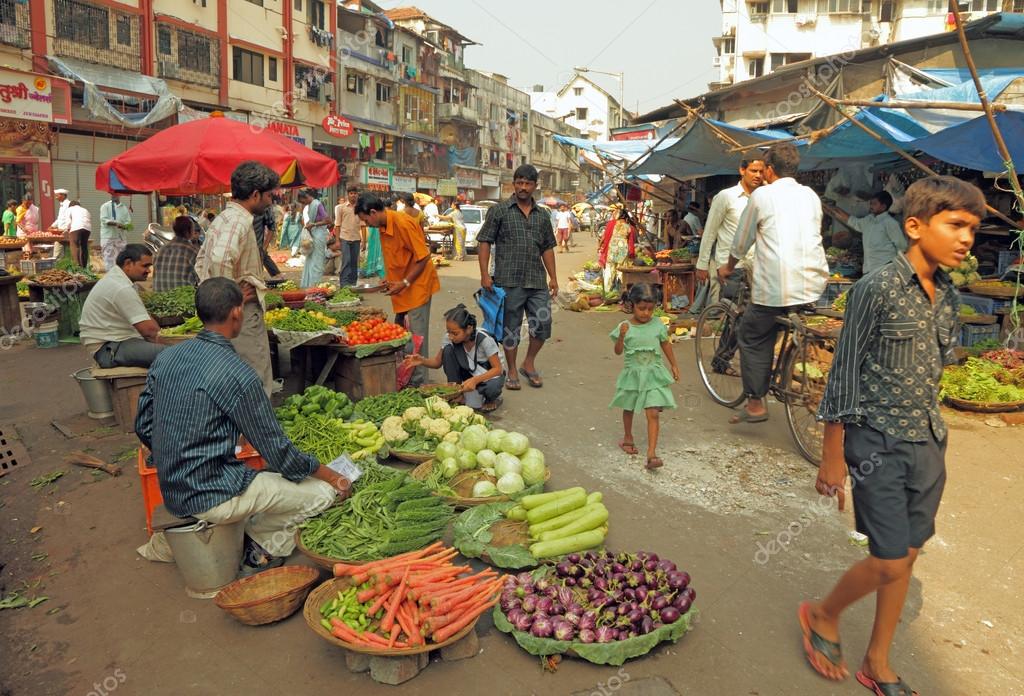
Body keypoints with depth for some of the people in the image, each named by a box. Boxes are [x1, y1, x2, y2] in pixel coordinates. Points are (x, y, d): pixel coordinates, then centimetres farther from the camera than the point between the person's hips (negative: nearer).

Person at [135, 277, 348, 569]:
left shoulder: (166, 357, 2)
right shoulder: (238, 375, -20)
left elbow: (143, 427, 11)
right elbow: (278, 451, -15)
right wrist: (329, 475, -1)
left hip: (171, 489, 9)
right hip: (209, 496, -9)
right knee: (321, 492, -7)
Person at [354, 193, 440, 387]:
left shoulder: (403, 224, -21)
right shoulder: (383, 227, 7)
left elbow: (423, 258, -20)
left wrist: (404, 283, -19)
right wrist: (390, 279, 6)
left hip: (417, 286, -9)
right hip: (401, 288, 9)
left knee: (416, 336, -5)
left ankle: (418, 383, 2)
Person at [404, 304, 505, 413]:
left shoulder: (484, 340, -29)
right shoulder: (450, 339, -16)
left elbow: (498, 369, -28)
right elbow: (437, 362, -7)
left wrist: (475, 380, -44)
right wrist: (422, 361, -30)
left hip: (490, 374, -4)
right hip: (470, 372, 4)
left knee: (490, 387, -42)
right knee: (448, 350, -22)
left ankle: (492, 399, -3)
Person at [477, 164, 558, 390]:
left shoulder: (542, 216, 13)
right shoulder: (499, 211, 1)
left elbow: (547, 248, 17)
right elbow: (484, 242, -2)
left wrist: (553, 277, 10)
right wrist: (485, 274, -11)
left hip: (537, 282, 4)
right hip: (509, 281, -4)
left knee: (543, 324, 2)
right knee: (510, 328, 5)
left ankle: (529, 363, 24)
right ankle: (512, 372, 19)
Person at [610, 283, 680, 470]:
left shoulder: (658, 325, -5)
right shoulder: (625, 327, -9)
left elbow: (666, 345, 9)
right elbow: (618, 351, -6)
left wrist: (674, 366, 14)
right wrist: (622, 336, -23)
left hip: (653, 374, 0)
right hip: (632, 374, 1)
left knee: (653, 413, -10)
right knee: (628, 409, 20)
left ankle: (651, 453, -11)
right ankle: (628, 438, 45)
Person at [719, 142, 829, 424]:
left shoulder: (762, 195, 2)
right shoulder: (811, 195, 16)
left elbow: (741, 241, 10)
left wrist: (729, 268, 28)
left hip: (775, 285, -5)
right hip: (815, 281, 5)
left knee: (752, 337, 10)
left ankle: (755, 404, 10)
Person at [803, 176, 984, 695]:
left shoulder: (948, 297, 6)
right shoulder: (877, 289, -15)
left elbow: (933, 372, 14)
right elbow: (844, 374, -13)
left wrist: (932, 438, 15)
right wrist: (833, 456, -12)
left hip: (928, 443, 7)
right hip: (878, 443, -7)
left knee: (907, 558, 13)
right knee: (890, 563, -4)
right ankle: (823, 616, 25)